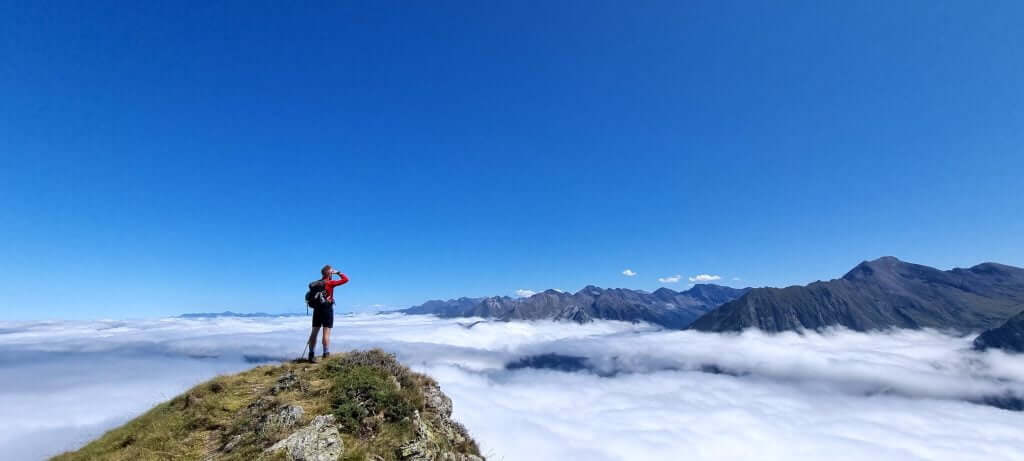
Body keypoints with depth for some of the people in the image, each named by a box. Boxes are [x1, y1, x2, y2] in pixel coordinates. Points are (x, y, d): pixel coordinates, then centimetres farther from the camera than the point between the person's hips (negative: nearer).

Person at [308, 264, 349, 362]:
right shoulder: (330, 283, -11)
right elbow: (346, 279, -11)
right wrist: (337, 273, -3)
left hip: (317, 308, 6)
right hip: (327, 308, -6)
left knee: (314, 331, 10)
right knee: (326, 332, -2)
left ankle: (311, 354, 15)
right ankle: (326, 354, -1)